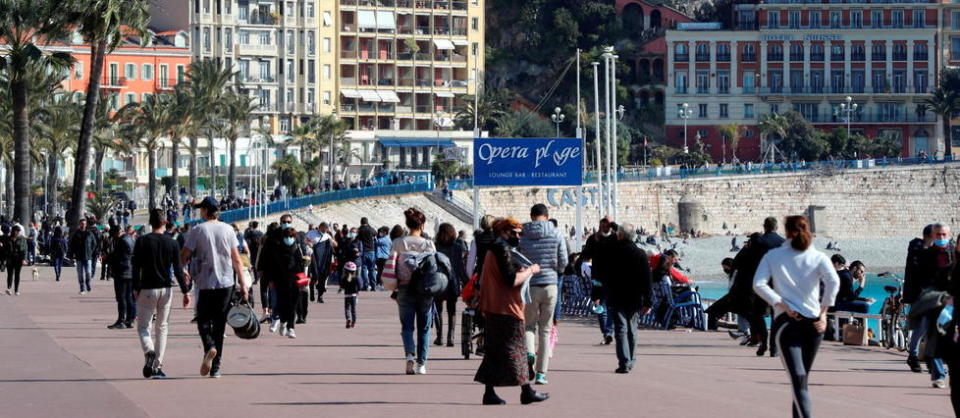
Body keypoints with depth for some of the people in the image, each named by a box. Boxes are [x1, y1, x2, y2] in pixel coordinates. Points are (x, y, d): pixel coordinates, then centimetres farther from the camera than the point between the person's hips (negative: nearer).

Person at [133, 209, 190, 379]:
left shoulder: (142, 242, -3)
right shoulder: (172, 243, 1)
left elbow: (135, 267, -5)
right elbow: (178, 270, -1)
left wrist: (135, 289, 2)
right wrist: (186, 291, 3)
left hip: (147, 289, -2)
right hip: (166, 289, 2)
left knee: (143, 326, 5)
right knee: (162, 327, 10)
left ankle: (149, 352, -26)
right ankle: (158, 366, 7)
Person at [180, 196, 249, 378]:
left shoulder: (197, 231, -5)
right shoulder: (228, 230, 4)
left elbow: (184, 257, -7)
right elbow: (236, 259, 4)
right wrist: (243, 283, 7)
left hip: (205, 283, -3)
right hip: (226, 283, 3)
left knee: (203, 321, 9)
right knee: (219, 324, 8)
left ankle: (209, 347, -22)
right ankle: (215, 368, 7)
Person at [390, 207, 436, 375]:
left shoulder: (397, 243, -4)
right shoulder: (429, 244, -5)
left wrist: (394, 290, 3)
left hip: (405, 288, 0)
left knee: (407, 326, 7)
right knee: (424, 328, 11)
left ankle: (410, 354, -19)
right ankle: (421, 364, 9)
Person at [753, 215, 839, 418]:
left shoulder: (773, 256, 5)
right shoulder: (818, 257, 4)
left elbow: (759, 284, -9)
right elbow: (833, 281, -13)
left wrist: (782, 305, -8)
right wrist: (823, 312, -9)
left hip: (786, 320, -2)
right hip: (813, 322, 2)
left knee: (798, 379, -13)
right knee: (802, 377, 20)